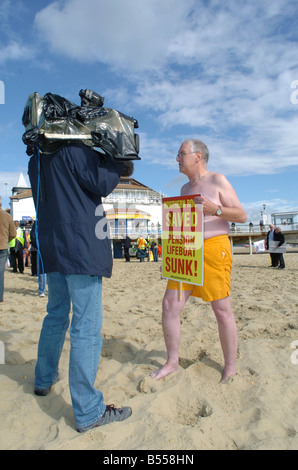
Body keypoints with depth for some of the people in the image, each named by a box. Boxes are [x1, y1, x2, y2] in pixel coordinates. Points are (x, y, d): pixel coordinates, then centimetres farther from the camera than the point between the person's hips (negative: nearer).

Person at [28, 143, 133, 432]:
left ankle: (44, 379, 39)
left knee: (56, 315, 22)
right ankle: (88, 411, 4)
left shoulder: (36, 159, 17)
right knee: (86, 327, -5)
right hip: (81, 248, -8)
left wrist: (111, 165, 17)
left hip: (51, 246, 9)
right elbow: (102, 184, -12)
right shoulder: (74, 149, -8)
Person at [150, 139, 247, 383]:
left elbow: (242, 215, -3)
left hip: (214, 249, -6)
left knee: (222, 310, -1)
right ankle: (172, 362, 17)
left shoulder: (217, 180, 1)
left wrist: (215, 209, -19)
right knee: (170, 305, 0)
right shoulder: (185, 188, 20)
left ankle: (231, 368, 17)